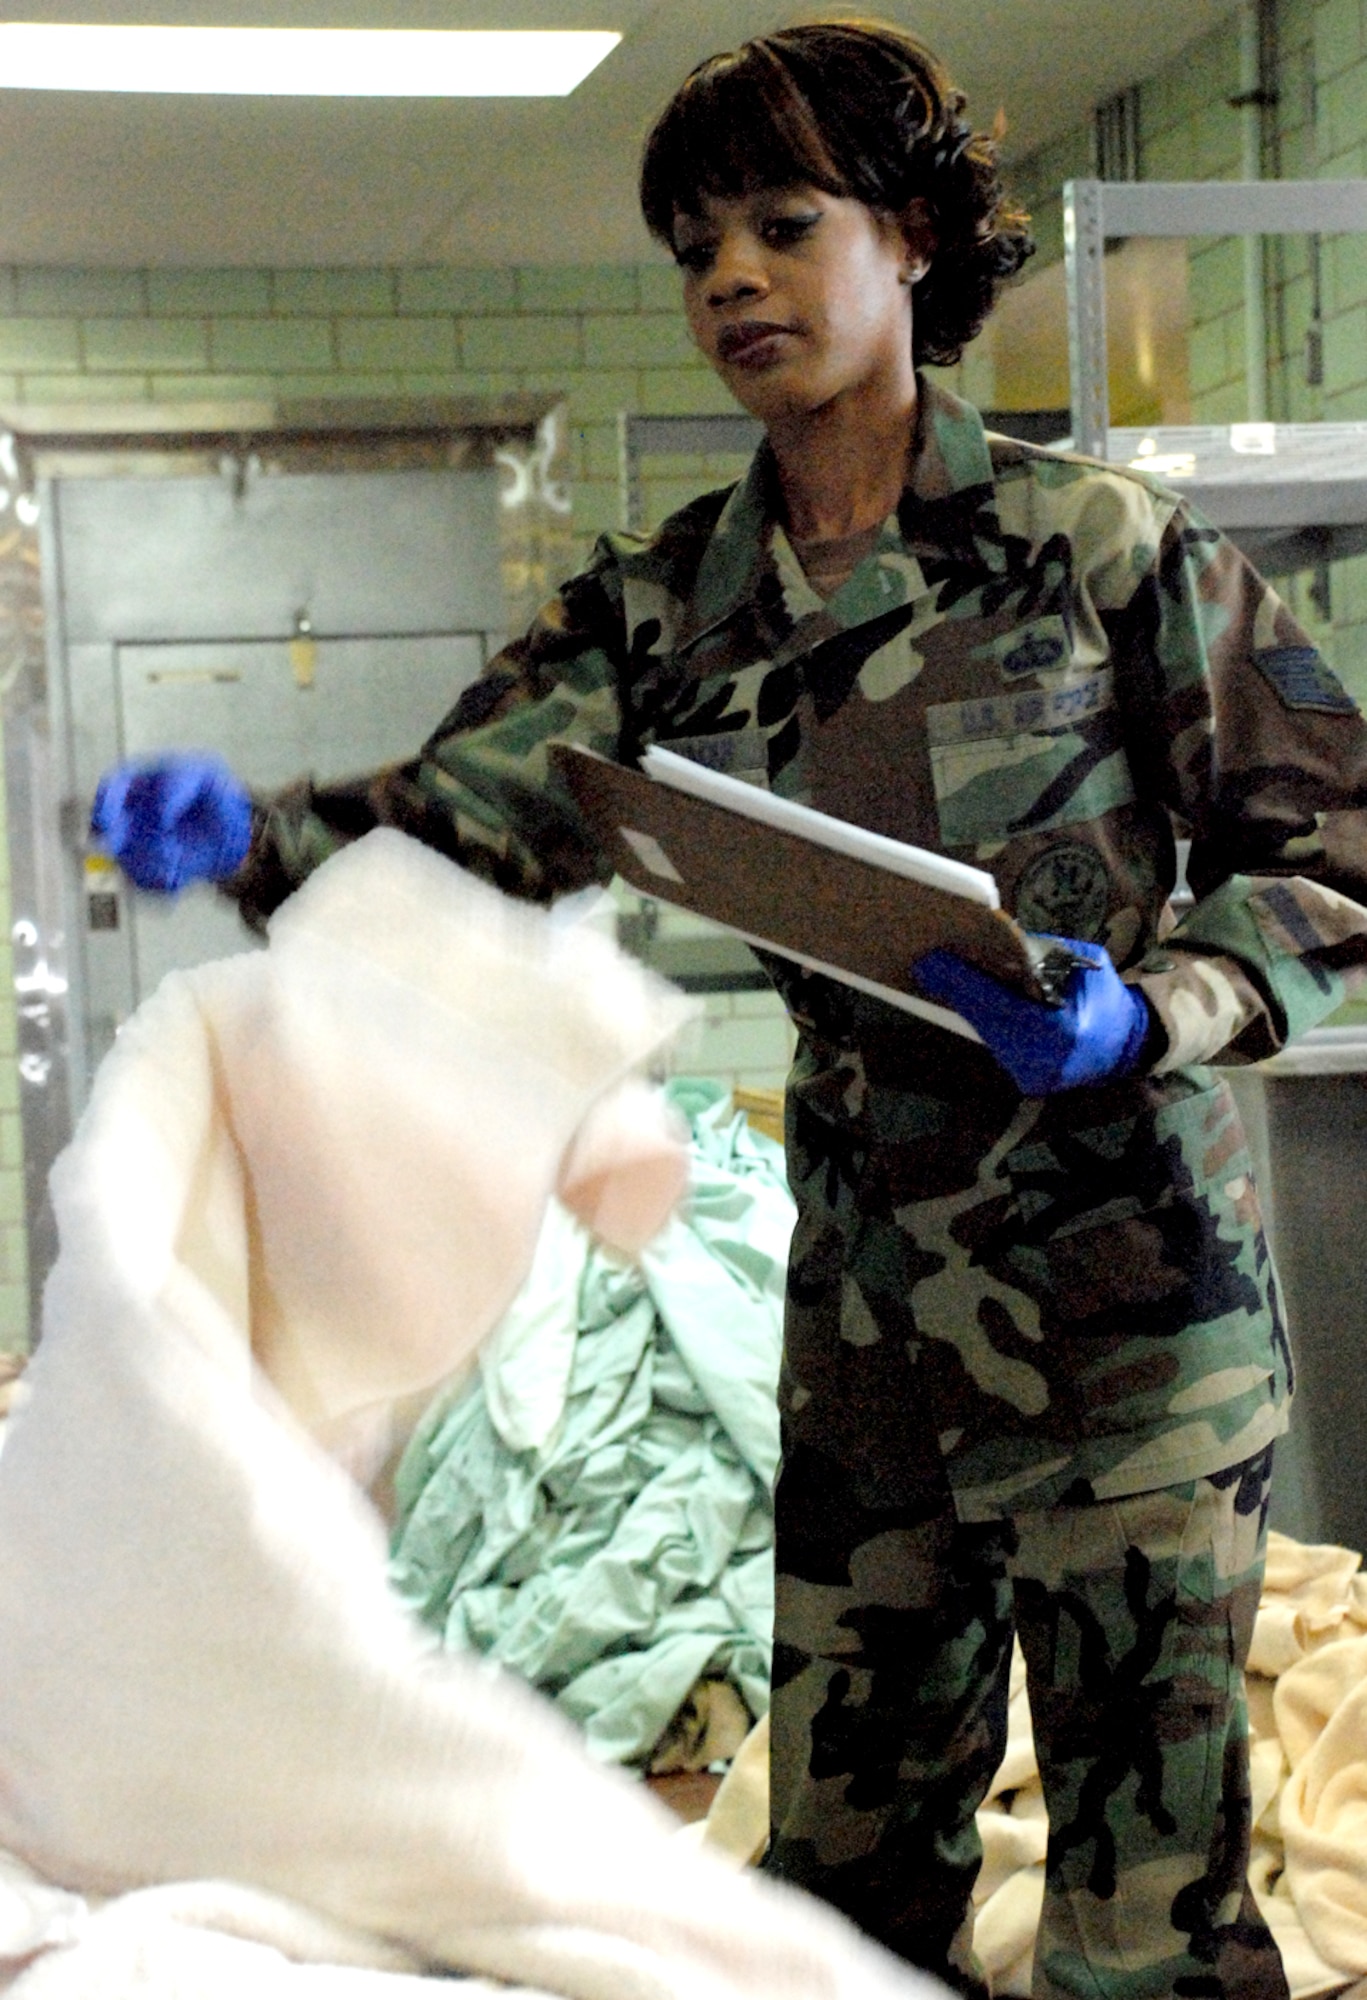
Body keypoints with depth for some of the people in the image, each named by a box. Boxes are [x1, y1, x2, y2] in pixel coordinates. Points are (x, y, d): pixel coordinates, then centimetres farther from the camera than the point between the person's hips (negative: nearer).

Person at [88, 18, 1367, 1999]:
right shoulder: (670, 607, 6)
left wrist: (1146, 1018, -19)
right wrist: (251, 835, -23)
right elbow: (462, 818, -4)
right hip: (869, 1296, 5)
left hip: (1126, 1291, -5)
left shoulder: (1094, 539, -7)